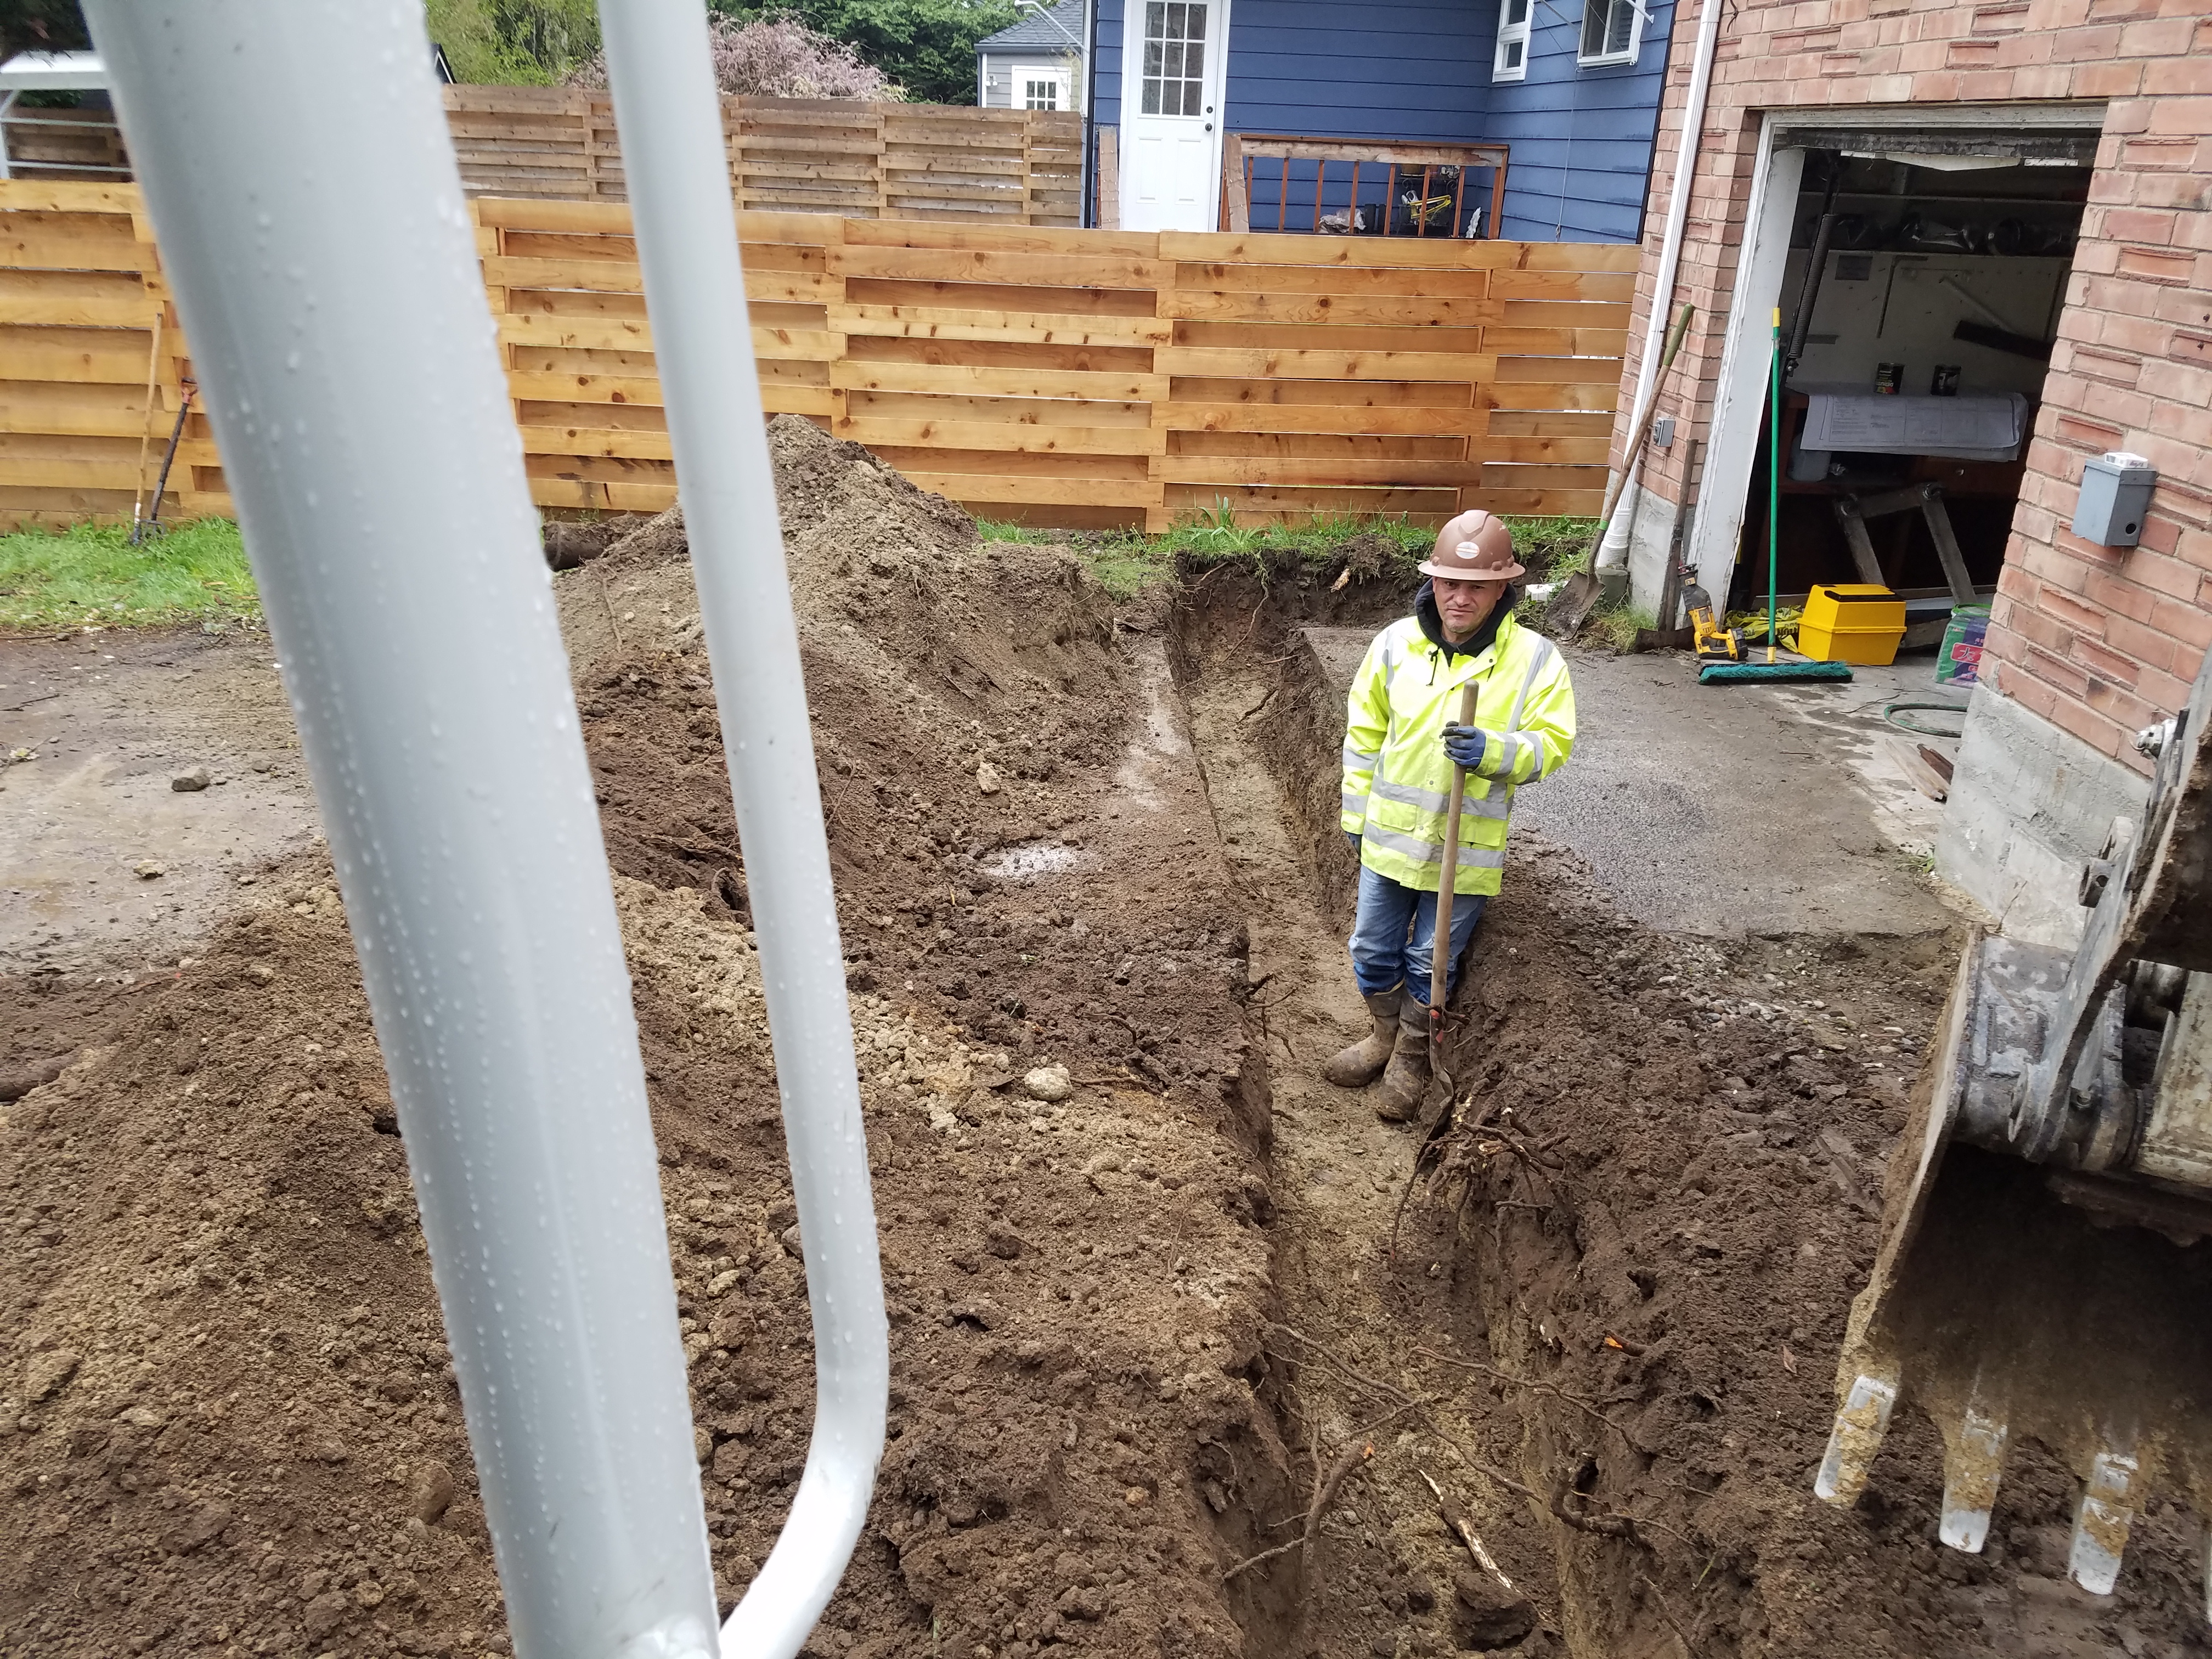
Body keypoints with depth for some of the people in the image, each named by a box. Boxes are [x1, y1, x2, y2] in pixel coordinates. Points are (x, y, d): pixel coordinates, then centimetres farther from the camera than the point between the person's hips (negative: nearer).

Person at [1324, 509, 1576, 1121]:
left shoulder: (1535, 659, -13)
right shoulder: (1396, 643, -5)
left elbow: (1551, 743, -11)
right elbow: (1365, 733, 5)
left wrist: (1492, 750, -32)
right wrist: (1356, 813, 9)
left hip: (1466, 848, -3)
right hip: (1390, 836, 3)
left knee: (1431, 964, 12)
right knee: (1373, 952, 17)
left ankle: (1412, 1059, 36)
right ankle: (1386, 1036, 44)